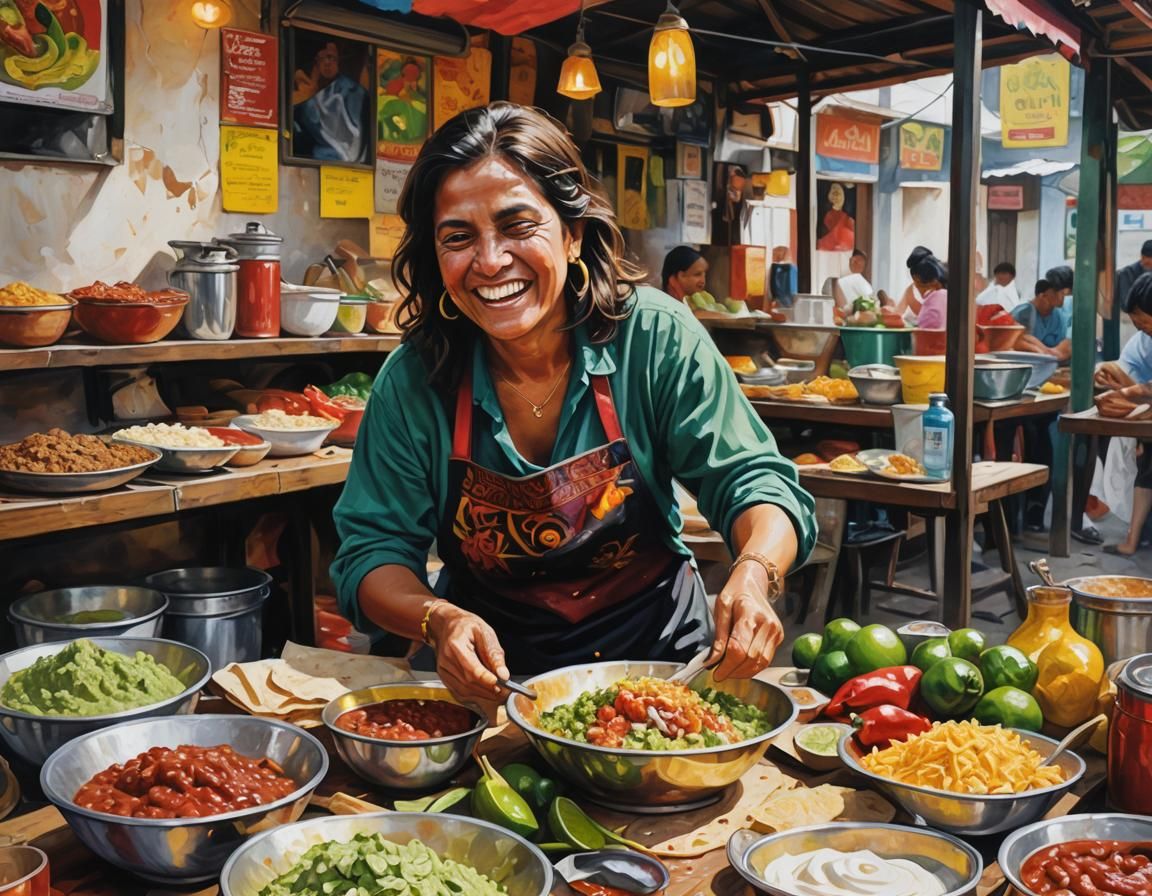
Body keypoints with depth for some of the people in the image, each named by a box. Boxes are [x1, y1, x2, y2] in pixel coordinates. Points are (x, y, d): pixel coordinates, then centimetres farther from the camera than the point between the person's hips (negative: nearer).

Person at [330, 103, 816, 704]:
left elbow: (749, 480, -11)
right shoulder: (413, 382, -10)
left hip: (656, 653, -1)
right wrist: (439, 620, -28)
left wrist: (754, 574, -34)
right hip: (494, 672, 2)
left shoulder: (655, 339, -13)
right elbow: (372, 551, -6)